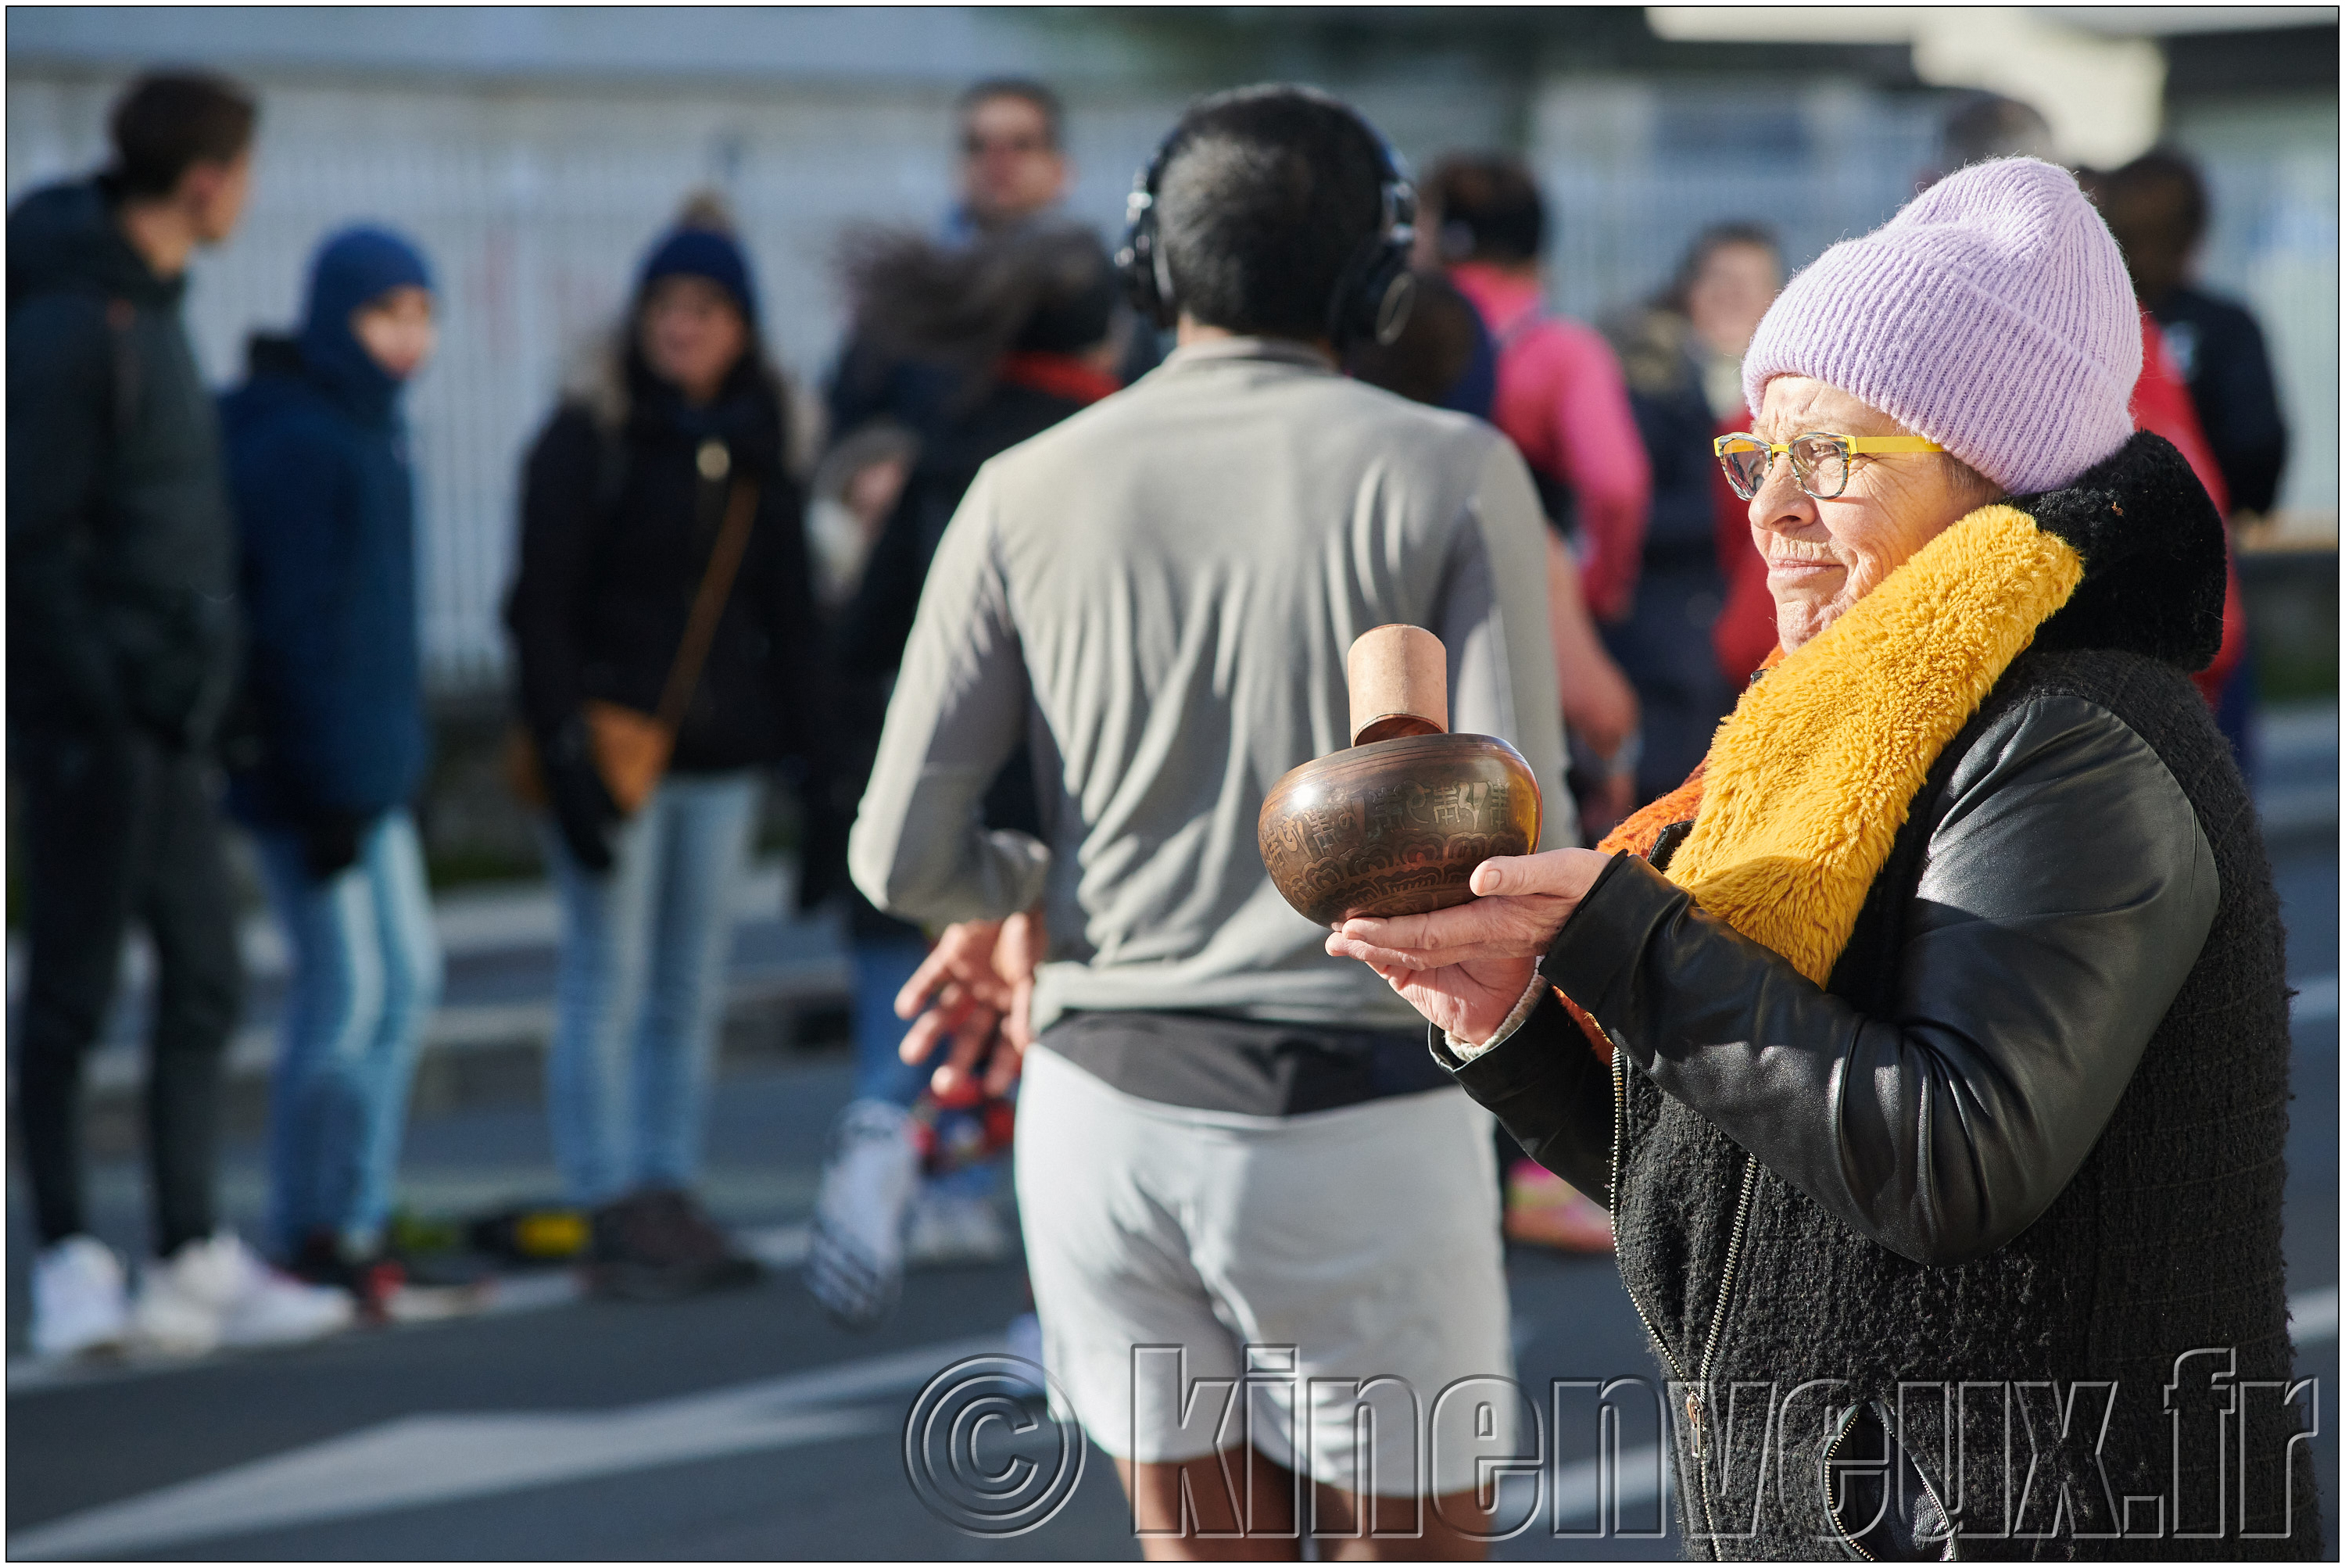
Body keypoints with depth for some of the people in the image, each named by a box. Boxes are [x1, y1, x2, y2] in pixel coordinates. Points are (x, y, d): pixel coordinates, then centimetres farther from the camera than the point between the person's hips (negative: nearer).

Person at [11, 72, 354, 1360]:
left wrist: (194, 687, 15)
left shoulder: (145, 305, 15)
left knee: (203, 977, 11)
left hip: (164, 719, 10)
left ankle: (193, 1263, 16)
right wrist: (108, 694, -19)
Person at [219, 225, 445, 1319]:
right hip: (310, 770, -11)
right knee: (346, 989, -7)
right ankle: (315, 1239, 2)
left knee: (407, 977, 13)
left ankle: (356, 1222, 20)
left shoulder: (364, 431, 15)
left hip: (367, 766, 11)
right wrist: (334, 789, -21)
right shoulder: (306, 446, -17)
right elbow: (303, 627, -20)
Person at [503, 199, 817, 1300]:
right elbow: (541, 609, -8)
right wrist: (566, 754, -15)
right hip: (615, 743, -5)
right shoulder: (587, 436, -4)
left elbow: (788, 610, 16)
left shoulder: (757, 446, 11)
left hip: (721, 754, 5)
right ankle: (616, 1216, -3)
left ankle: (671, 1197, 14)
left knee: (692, 992, 8)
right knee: (609, 985, -5)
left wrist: (806, 736, 6)